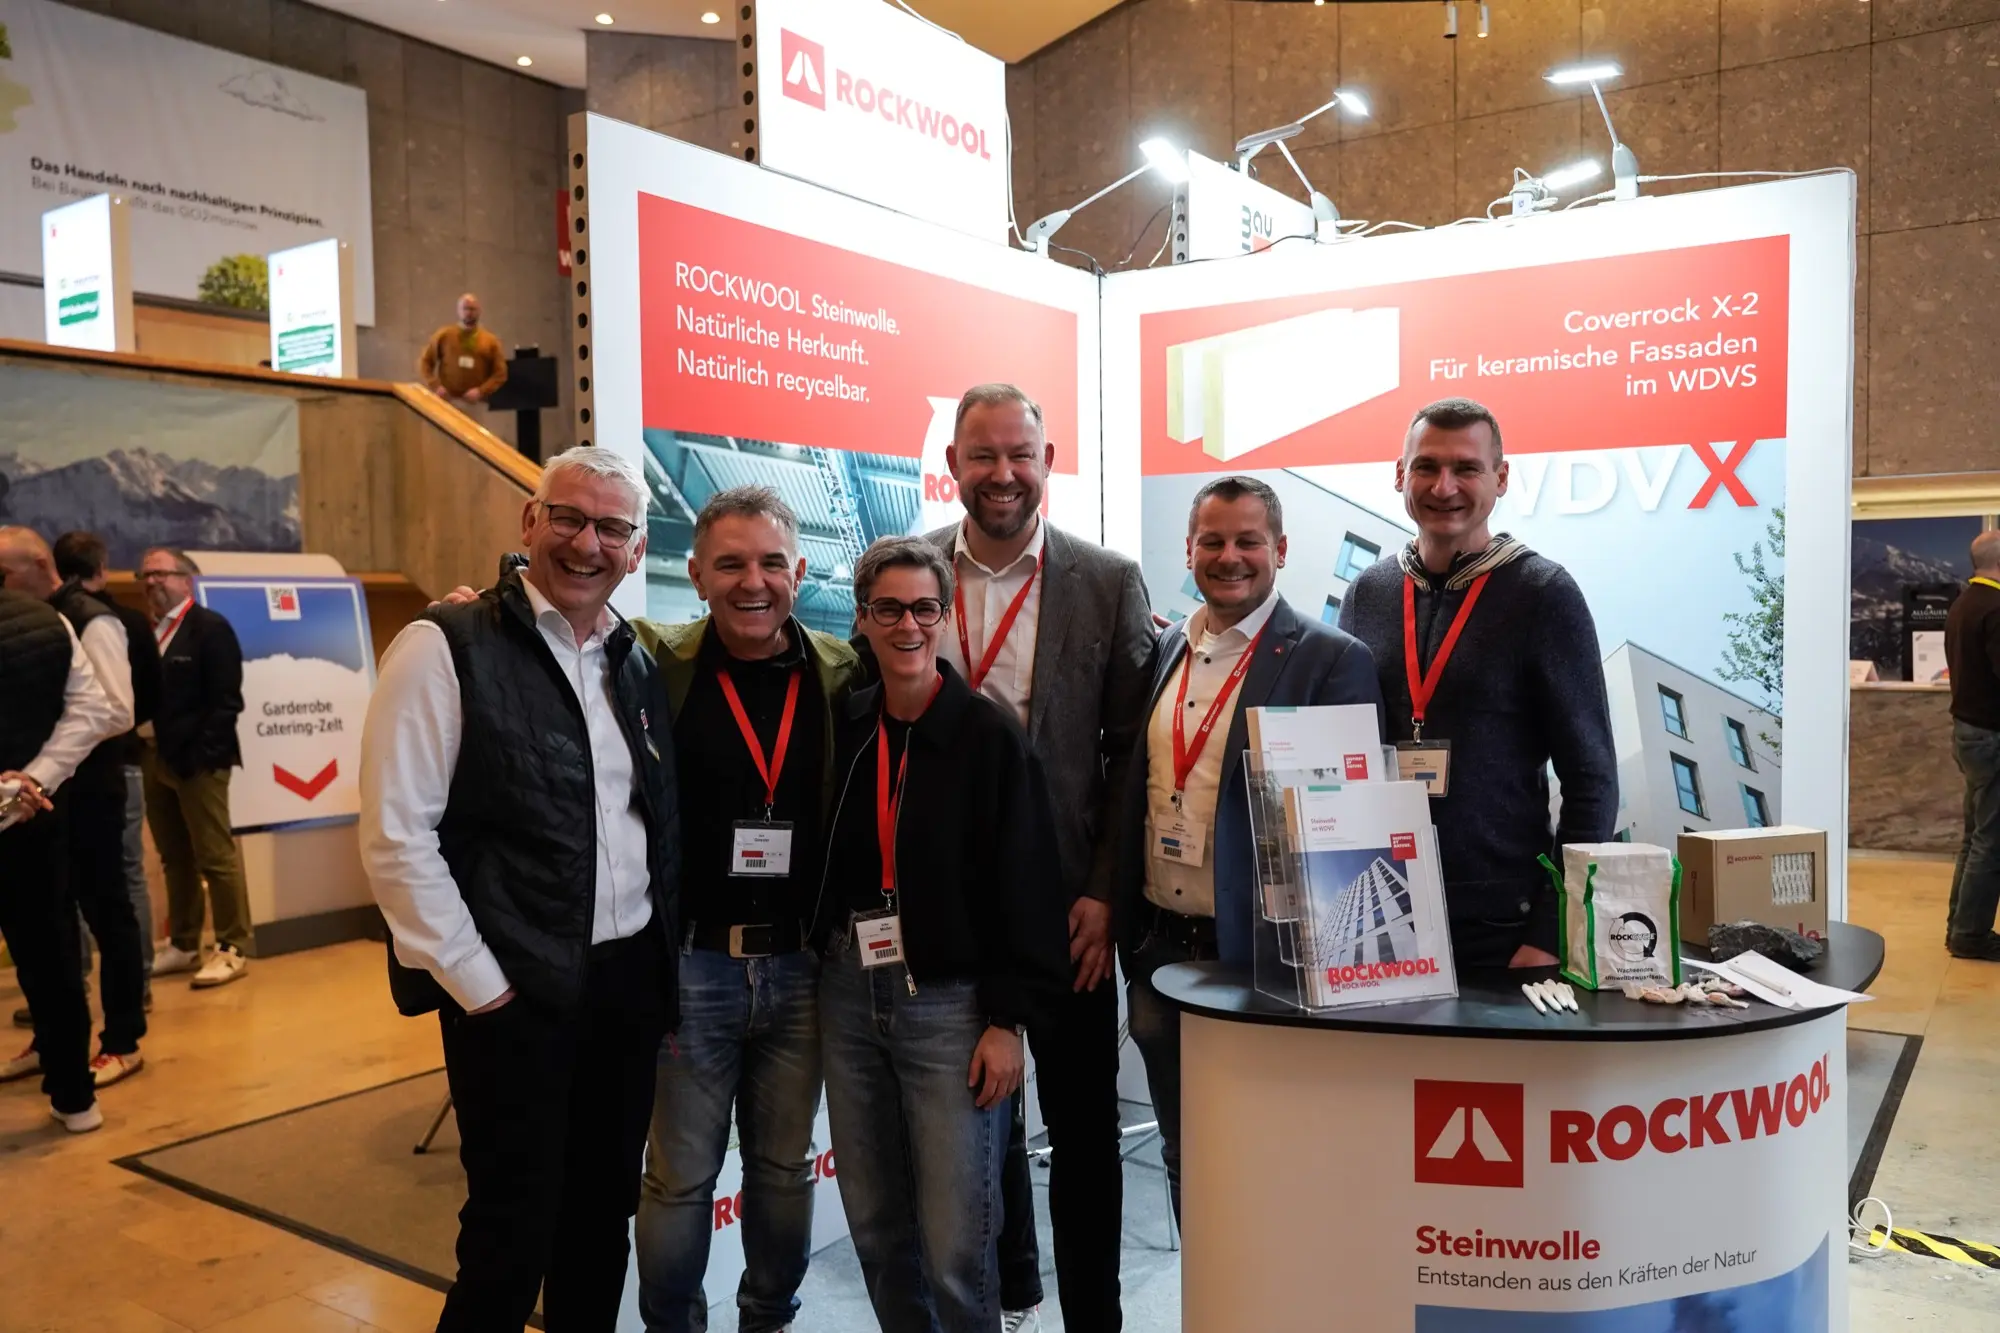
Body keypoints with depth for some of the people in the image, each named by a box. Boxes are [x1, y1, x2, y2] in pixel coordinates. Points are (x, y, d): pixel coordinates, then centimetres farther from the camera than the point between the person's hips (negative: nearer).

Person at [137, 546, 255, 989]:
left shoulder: (211, 627, -7)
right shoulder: (144, 632, 13)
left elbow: (226, 699, -13)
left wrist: (203, 753, -19)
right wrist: (138, 750, 1)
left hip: (197, 760, -7)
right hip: (154, 759, 7)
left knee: (217, 857, -1)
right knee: (175, 860, 15)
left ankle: (233, 949, 6)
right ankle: (183, 945, 25)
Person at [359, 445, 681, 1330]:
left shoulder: (639, 664, 8)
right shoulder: (447, 648, -10)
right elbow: (394, 837, -13)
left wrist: (667, 966, 8)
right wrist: (478, 983, -13)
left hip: (630, 979, 6)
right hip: (514, 991, -5)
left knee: (605, 1210, 17)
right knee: (514, 1224, 6)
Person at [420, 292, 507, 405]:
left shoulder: (491, 341, 10)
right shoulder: (444, 335, 10)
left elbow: (500, 373, 6)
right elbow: (424, 362, 12)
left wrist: (481, 391, -9)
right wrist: (435, 386, -4)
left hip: (477, 404, 0)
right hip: (446, 401, 0)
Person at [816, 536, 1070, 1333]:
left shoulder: (990, 735, -7)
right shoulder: (844, 728, 6)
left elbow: (1025, 883, -8)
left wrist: (1008, 1020, -10)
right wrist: (825, 961, 8)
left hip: (949, 1004, -4)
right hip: (849, 996, 5)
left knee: (956, 1244, -2)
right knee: (874, 1226, 14)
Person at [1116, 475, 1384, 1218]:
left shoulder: (1331, 661, -9)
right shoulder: (1165, 651, 9)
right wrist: (1131, 934, 9)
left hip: (1259, 956, -6)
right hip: (1161, 951, 6)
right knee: (1184, 1157, 19)